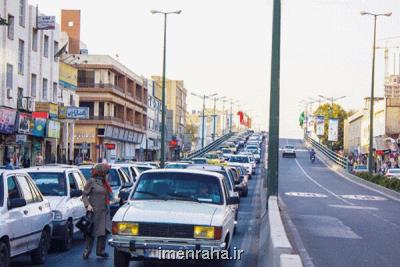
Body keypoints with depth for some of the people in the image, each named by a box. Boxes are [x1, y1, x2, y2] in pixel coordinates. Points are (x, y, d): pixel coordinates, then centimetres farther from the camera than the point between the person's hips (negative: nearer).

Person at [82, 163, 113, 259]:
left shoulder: (104, 182, 14)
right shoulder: (92, 181, -8)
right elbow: (84, 195, -8)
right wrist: (88, 205, -20)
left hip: (104, 211, 7)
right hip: (94, 211, -7)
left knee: (104, 231, 5)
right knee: (91, 232, 0)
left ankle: (100, 251, 16)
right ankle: (87, 251, 9)